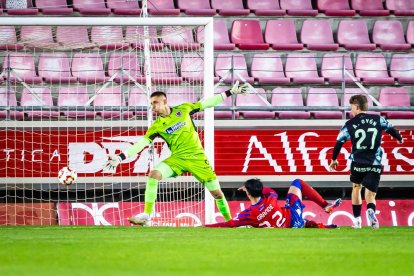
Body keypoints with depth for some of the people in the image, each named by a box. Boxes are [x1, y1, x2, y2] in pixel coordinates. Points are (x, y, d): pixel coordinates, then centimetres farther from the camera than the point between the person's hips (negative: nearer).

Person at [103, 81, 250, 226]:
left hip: (197, 157, 0)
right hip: (177, 159, 0)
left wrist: (231, 92, 9)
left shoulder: (184, 109, -2)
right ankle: (146, 216, -20)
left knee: (217, 193, -1)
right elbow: (141, 143, -9)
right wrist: (120, 157, -20)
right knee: (153, 174, -24)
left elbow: (208, 103, 7)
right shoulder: (156, 126, -3)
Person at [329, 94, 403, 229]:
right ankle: (370, 211, -32)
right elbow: (392, 130, 14)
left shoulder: (349, 124, 1)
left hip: (358, 163, 0)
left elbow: (339, 143, 6)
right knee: (370, 194, 3)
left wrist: (334, 159, 22)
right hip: (375, 165, 0)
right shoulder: (378, 120, 2)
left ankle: (357, 220, 20)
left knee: (356, 187, 25)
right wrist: (399, 138, 37)